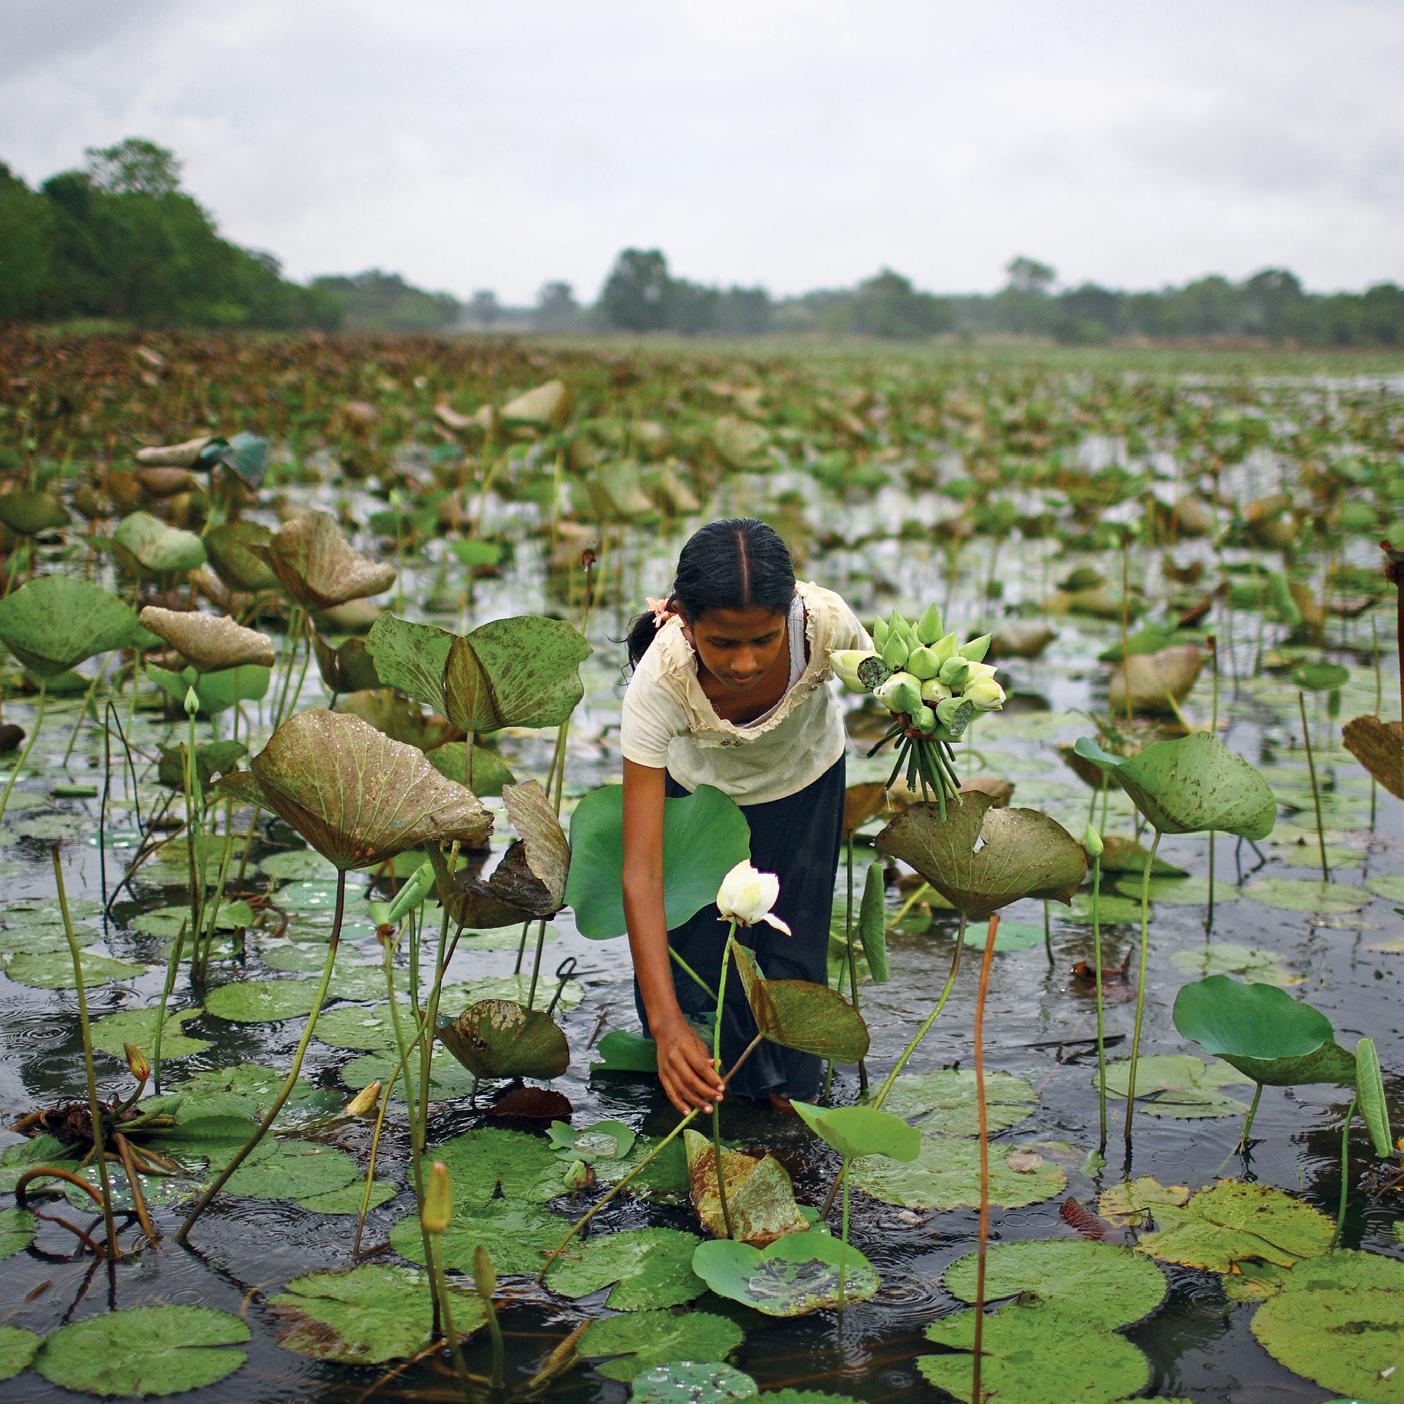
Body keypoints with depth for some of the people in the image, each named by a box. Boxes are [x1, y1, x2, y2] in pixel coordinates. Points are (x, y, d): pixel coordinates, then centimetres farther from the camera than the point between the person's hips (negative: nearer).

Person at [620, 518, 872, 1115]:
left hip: (804, 780, 1)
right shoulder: (660, 680, -43)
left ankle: (784, 1096, 32)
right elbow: (641, 871, -44)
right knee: (694, 950, 2)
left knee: (791, 954, 5)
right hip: (700, 787, -1)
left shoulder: (826, 622, -42)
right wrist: (666, 1022, -52)